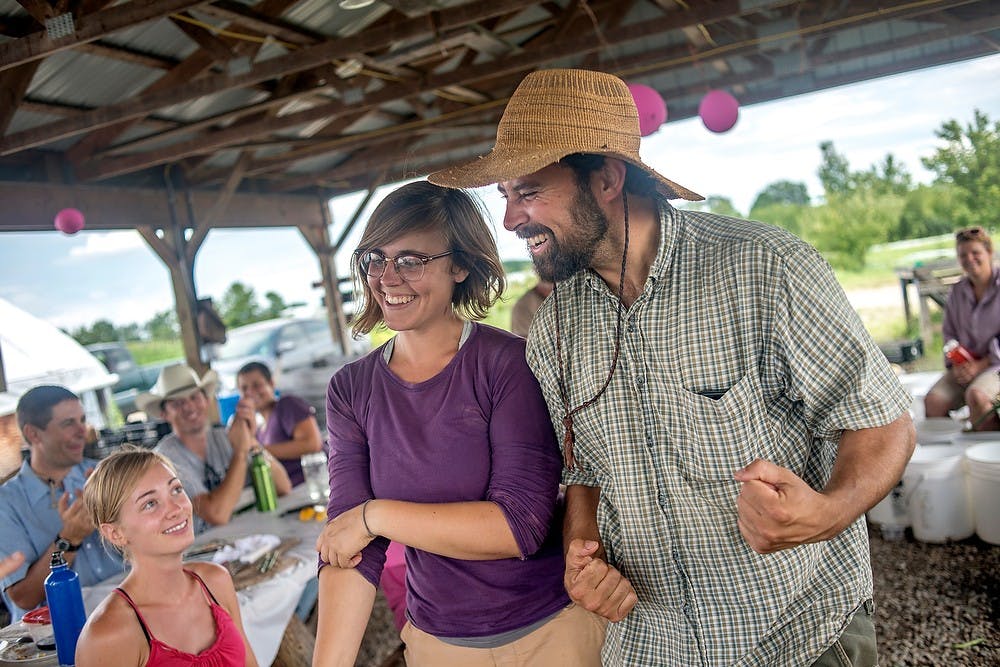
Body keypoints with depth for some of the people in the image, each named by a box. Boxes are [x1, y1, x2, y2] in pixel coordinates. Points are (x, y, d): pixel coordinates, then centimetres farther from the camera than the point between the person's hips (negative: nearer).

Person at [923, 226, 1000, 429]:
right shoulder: (957, 292, 14)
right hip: (965, 364, 5)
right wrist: (955, 365, -2)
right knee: (933, 401, -22)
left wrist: (981, 365, -15)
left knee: (976, 396, -36)